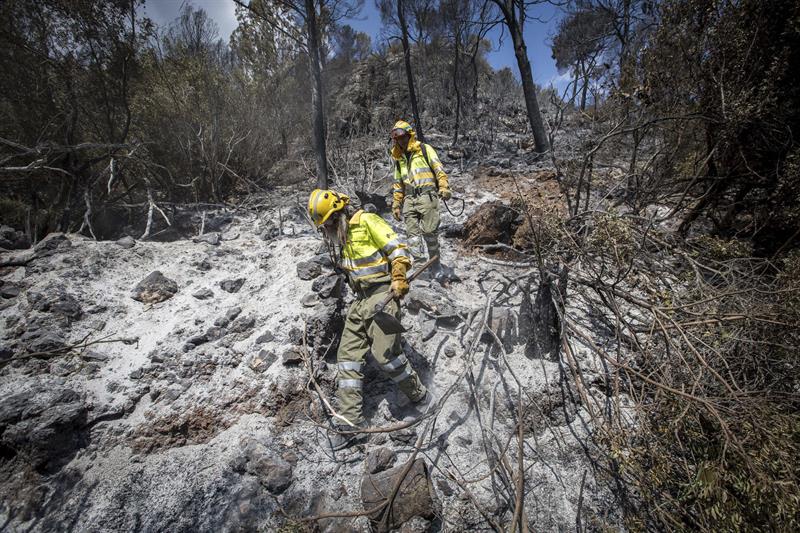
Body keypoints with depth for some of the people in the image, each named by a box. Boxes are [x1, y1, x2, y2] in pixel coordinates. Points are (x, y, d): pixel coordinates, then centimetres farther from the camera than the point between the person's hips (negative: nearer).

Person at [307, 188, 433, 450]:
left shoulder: (367, 221, -7)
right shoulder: (336, 235, 17)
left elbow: (398, 249, -12)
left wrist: (398, 278, -22)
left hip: (382, 293, -8)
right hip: (360, 300, 8)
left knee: (385, 352, -14)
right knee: (347, 355, 1)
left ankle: (419, 395, 13)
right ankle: (349, 423, 7)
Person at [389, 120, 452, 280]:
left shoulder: (425, 149, 8)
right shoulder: (398, 157, 23)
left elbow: (439, 169, 0)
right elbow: (397, 184, 26)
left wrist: (444, 187, -14)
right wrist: (396, 204, 21)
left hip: (427, 195, -5)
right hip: (409, 198, 5)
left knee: (429, 231, -9)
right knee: (412, 231, -10)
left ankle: (435, 265, 0)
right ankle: (418, 257, -15)